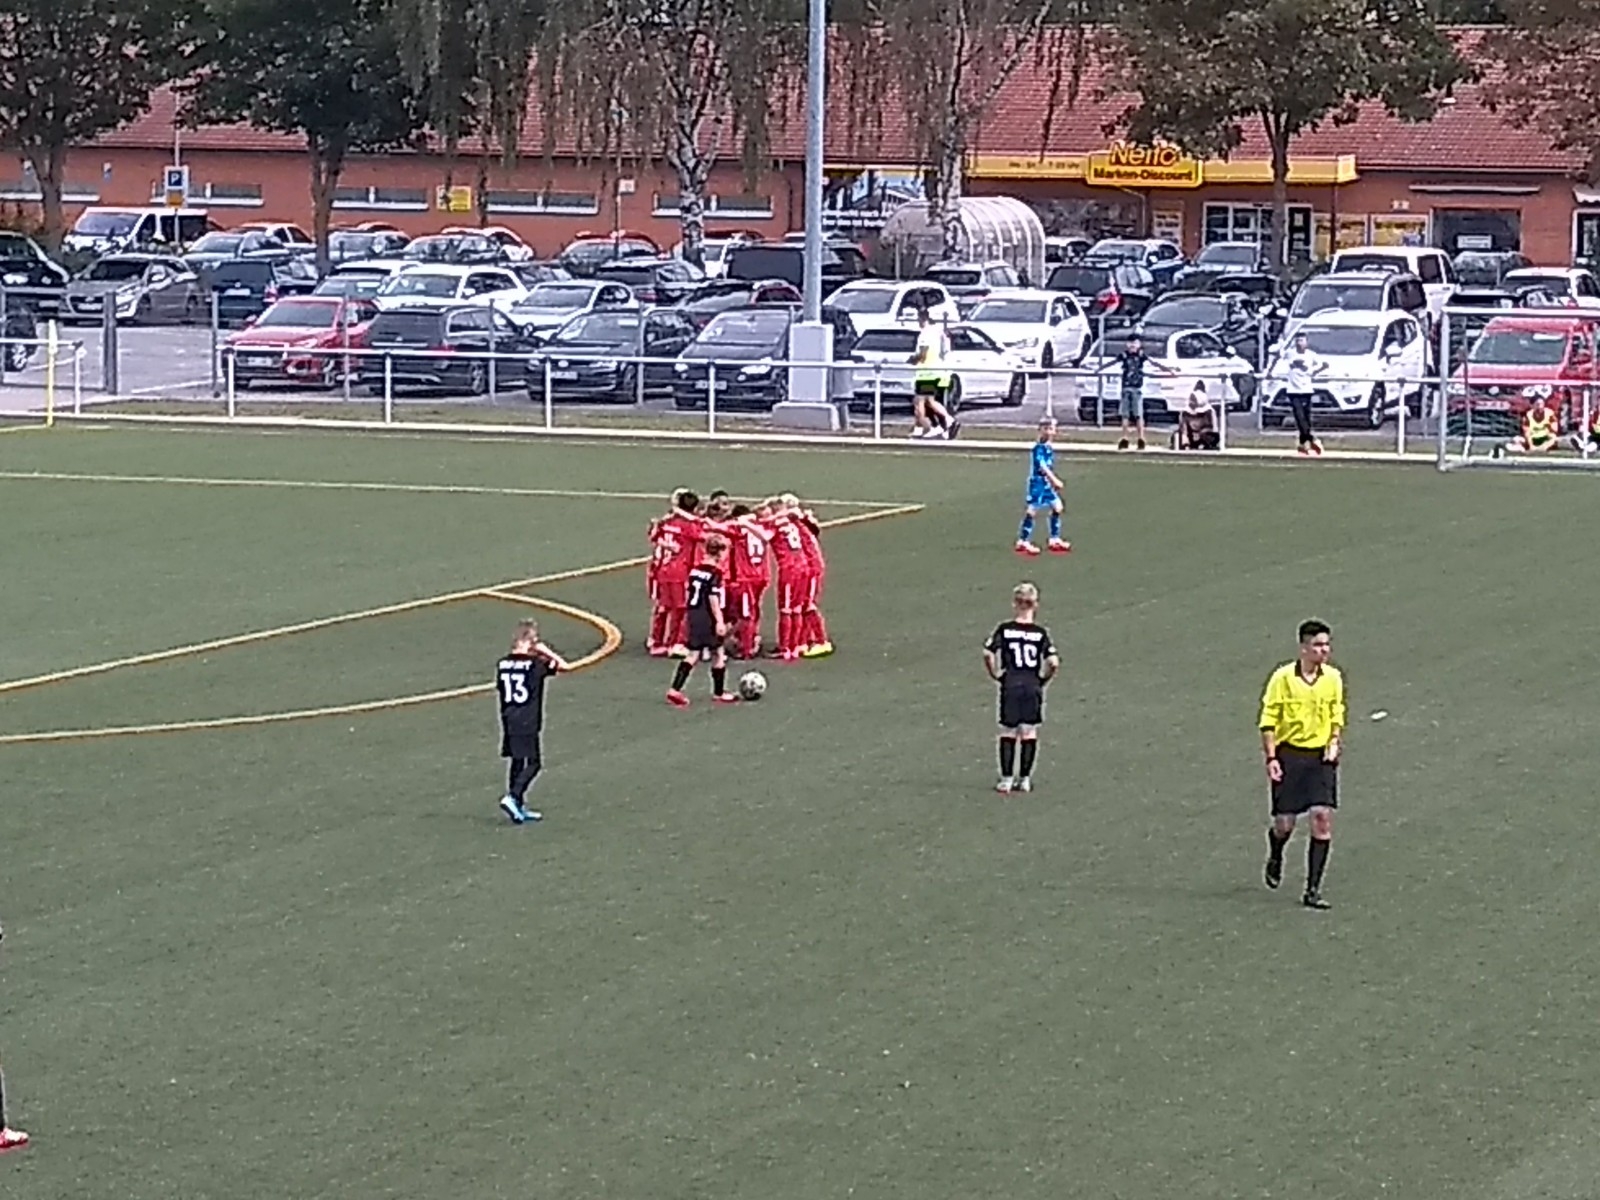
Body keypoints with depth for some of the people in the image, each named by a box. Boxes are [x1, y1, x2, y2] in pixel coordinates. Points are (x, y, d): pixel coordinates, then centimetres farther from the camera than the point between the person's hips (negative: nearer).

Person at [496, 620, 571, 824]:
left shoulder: (503, 664, 5)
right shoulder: (536, 664, -12)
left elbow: (500, 689, 11)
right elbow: (566, 666, -5)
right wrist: (547, 651, 3)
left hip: (509, 721, 7)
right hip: (527, 723, -7)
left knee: (517, 762, 14)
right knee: (533, 763, 0)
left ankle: (519, 807, 19)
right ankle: (513, 797, -15)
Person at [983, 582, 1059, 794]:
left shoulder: (1004, 629, -3)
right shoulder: (1040, 633, -2)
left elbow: (988, 654, -12)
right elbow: (1053, 662, -10)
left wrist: (996, 675, 2)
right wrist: (1043, 679, 6)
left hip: (1010, 686, 0)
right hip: (1033, 686, 0)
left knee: (1008, 732, 7)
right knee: (1030, 733, 8)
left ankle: (1006, 779, 4)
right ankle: (1025, 779, 10)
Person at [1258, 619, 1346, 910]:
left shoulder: (1333, 677, 4)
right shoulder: (1283, 677, -8)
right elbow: (1268, 720, -4)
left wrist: (1334, 742, 2)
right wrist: (1271, 758, -10)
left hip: (1321, 756, 3)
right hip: (1290, 754, -3)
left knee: (1323, 818, -10)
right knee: (1285, 823, 0)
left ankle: (1312, 890, -5)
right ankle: (1275, 858, 38)